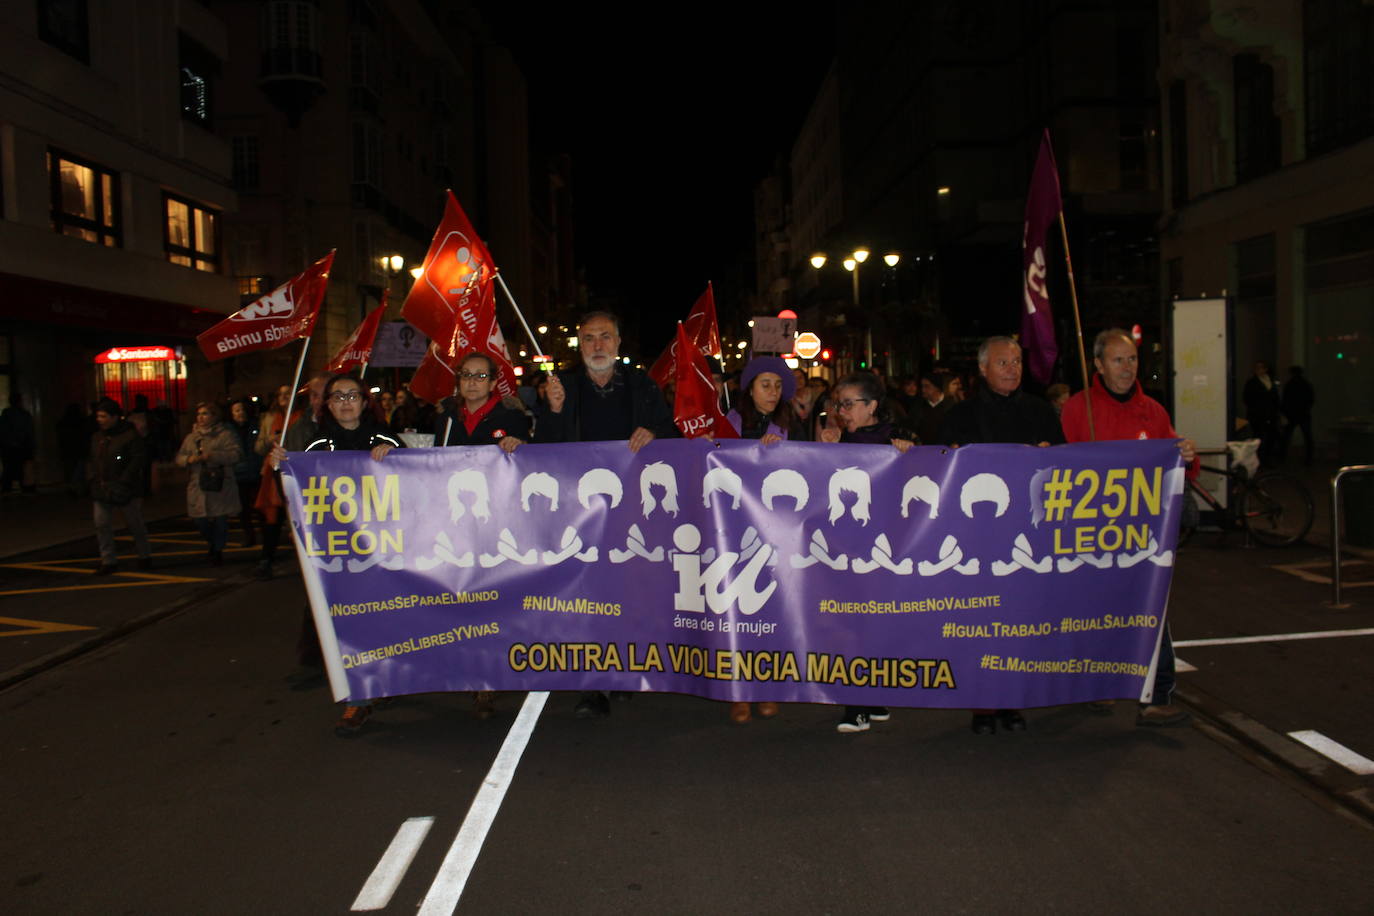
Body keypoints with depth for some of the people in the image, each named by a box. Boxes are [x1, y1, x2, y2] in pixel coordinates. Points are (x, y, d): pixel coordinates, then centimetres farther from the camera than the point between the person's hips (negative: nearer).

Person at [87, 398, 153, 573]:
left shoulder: (130, 435, -10)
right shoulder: (97, 437, 12)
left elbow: (138, 460, -15)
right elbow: (91, 461, 19)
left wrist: (123, 483, -18)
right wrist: (92, 480, 3)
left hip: (126, 492, -6)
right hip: (101, 491, 6)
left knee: (136, 525, 6)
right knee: (102, 525, 2)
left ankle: (145, 556, 22)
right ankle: (108, 560, 10)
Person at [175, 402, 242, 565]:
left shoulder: (225, 434, 0)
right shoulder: (191, 437, 16)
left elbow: (236, 454, -13)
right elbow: (179, 457, 15)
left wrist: (212, 456, -22)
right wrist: (189, 459, -8)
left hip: (220, 487, -4)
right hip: (197, 486, 4)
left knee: (220, 521, -1)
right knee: (200, 522, 2)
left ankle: (217, 551, 20)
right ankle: (213, 544, 31)